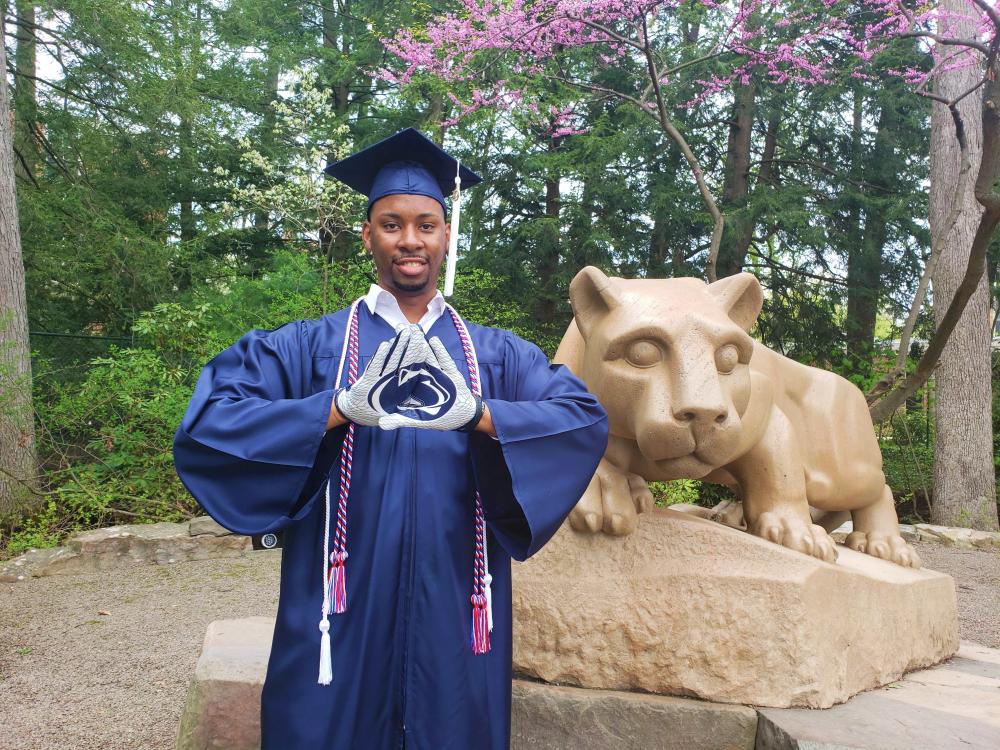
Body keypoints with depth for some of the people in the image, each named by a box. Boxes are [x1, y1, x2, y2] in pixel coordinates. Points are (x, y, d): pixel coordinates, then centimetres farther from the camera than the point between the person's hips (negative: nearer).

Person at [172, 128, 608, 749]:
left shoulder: (496, 353, 5)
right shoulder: (312, 345, 1)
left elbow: (587, 418, -10)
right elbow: (206, 422, -12)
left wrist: (475, 413, -28)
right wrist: (342, 408, -26)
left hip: (455, 619, 2)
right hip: (342, 618, -1)